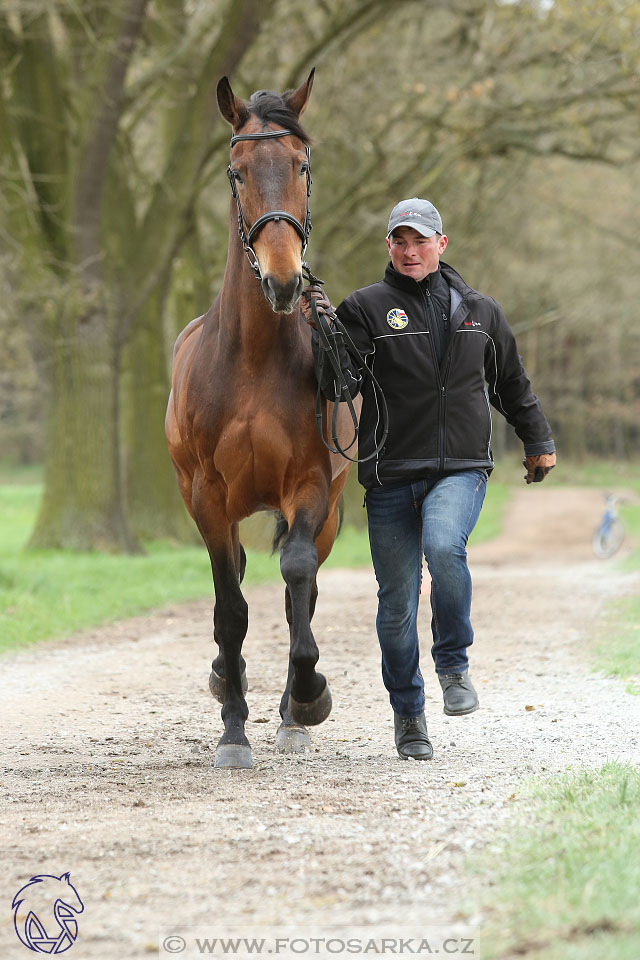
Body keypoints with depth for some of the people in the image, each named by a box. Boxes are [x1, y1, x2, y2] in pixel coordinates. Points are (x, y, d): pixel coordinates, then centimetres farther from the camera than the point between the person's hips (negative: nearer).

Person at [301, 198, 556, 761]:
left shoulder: (480, 311, 11)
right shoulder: (366, 309, 1)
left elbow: (512, 385, 25)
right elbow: (341, 386, -10)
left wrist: (538, 441, 30)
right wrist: (324, 332, -24)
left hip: (461, 467, 0)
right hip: (390, 475, 0)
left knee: (444, 547, -30)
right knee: (397, 600, 2)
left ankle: (454, 663, -7)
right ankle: (408, 714, 20)